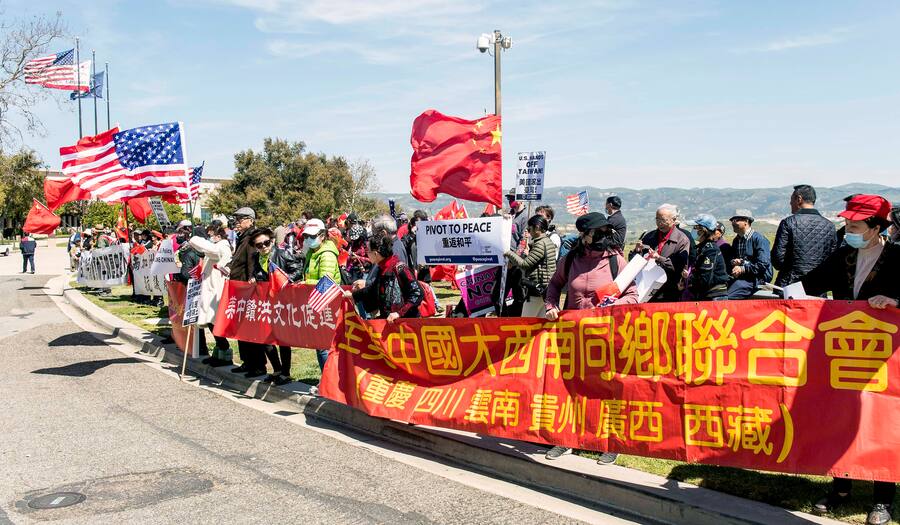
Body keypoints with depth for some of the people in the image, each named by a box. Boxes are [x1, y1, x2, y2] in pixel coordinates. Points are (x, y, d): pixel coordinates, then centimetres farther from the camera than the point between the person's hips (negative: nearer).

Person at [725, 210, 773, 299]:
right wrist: (733, 262, 2)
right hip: (740, 277, 8)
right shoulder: (736, 240, 20)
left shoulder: (758, 238, -6)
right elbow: (729, 259, 26)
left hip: (757, 278, -8)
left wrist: (743, 269, -16)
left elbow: (763, 264, -15)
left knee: (727, 297, -28)